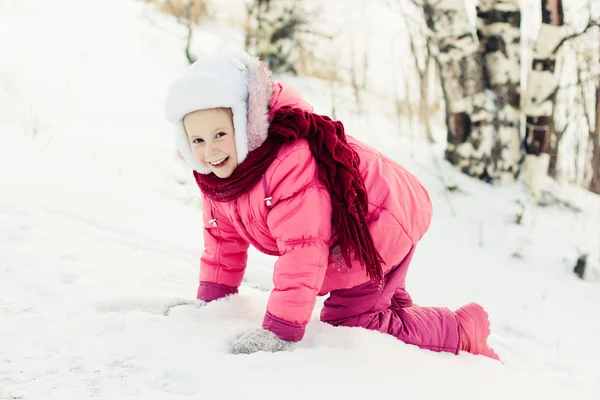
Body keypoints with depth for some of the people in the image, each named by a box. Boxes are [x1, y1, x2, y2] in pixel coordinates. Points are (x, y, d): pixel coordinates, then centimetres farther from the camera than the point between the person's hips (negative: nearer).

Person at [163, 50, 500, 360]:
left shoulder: (291, 160, -38)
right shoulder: (215, 174, -10)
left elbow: (303, 248, -39)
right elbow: (225, 239, 5)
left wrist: (280, 329, -39)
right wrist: (210, 301, 3)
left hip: (380, 225, -9)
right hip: (341, 241, 9)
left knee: (346, 324, -14)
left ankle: (460, 332, -1)